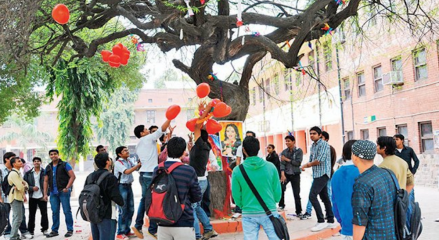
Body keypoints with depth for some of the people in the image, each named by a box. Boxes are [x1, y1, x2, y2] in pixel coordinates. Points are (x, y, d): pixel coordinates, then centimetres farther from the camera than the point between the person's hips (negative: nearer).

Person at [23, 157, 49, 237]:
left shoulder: (44, 172, 2)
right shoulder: (28, 173, 6)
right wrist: (32, 188, -13)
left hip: (42, 197, -1)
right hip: (32, 197, 1)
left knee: (44, 214, 2)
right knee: (31, 214, 6)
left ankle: (45, 229, 12)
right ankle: (30, 230, 14)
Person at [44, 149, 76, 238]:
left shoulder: (65, 165, -1)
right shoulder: (48, 167, 14)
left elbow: (72, 176, -7)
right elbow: (46, 181, 16)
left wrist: (67, 188, -16)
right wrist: (45, 194, 8)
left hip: (63, 192, -5)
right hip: (53, 193, 5)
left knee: (67, 211, -2)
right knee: (54, 212, 8)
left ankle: (70, 230, 5)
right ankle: (54, 230, 17)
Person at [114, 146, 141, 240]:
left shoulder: (129, 160, 8)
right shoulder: (118, 163, -13)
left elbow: (137, 168, 14)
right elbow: (127, 172, -25)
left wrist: (140, 163, -5)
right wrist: (139, 164, -24)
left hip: (129, 186, 8)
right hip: (121, 187, -8)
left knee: (130, 210, 12)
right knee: (123, 211, -4)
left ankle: (127, 231, 23)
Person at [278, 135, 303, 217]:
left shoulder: (299, 151, -5)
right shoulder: (284, 152, 3)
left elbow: (298, 163, -15)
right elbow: (282, 163, -5)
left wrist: (287, 159, -11)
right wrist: (282, 174, -18)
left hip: (295, 174, -2)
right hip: (286, 174, 2)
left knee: (296, 194, 1)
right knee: (281, 187, -22)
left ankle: (298, 212, 13)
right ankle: (281, 205, -4)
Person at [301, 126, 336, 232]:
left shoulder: (323, 144, -12)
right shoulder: (313, 146, 15)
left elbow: (319, 160, -20)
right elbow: (311, 161, 16)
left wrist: (307, 165, -6)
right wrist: (306, 165, -7)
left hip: (322, 174, -9)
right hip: (317, 174, 9)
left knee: (312, 196, -16)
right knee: (324, 197, 11)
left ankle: (321, 221, -10)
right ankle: (331, 221, 18)